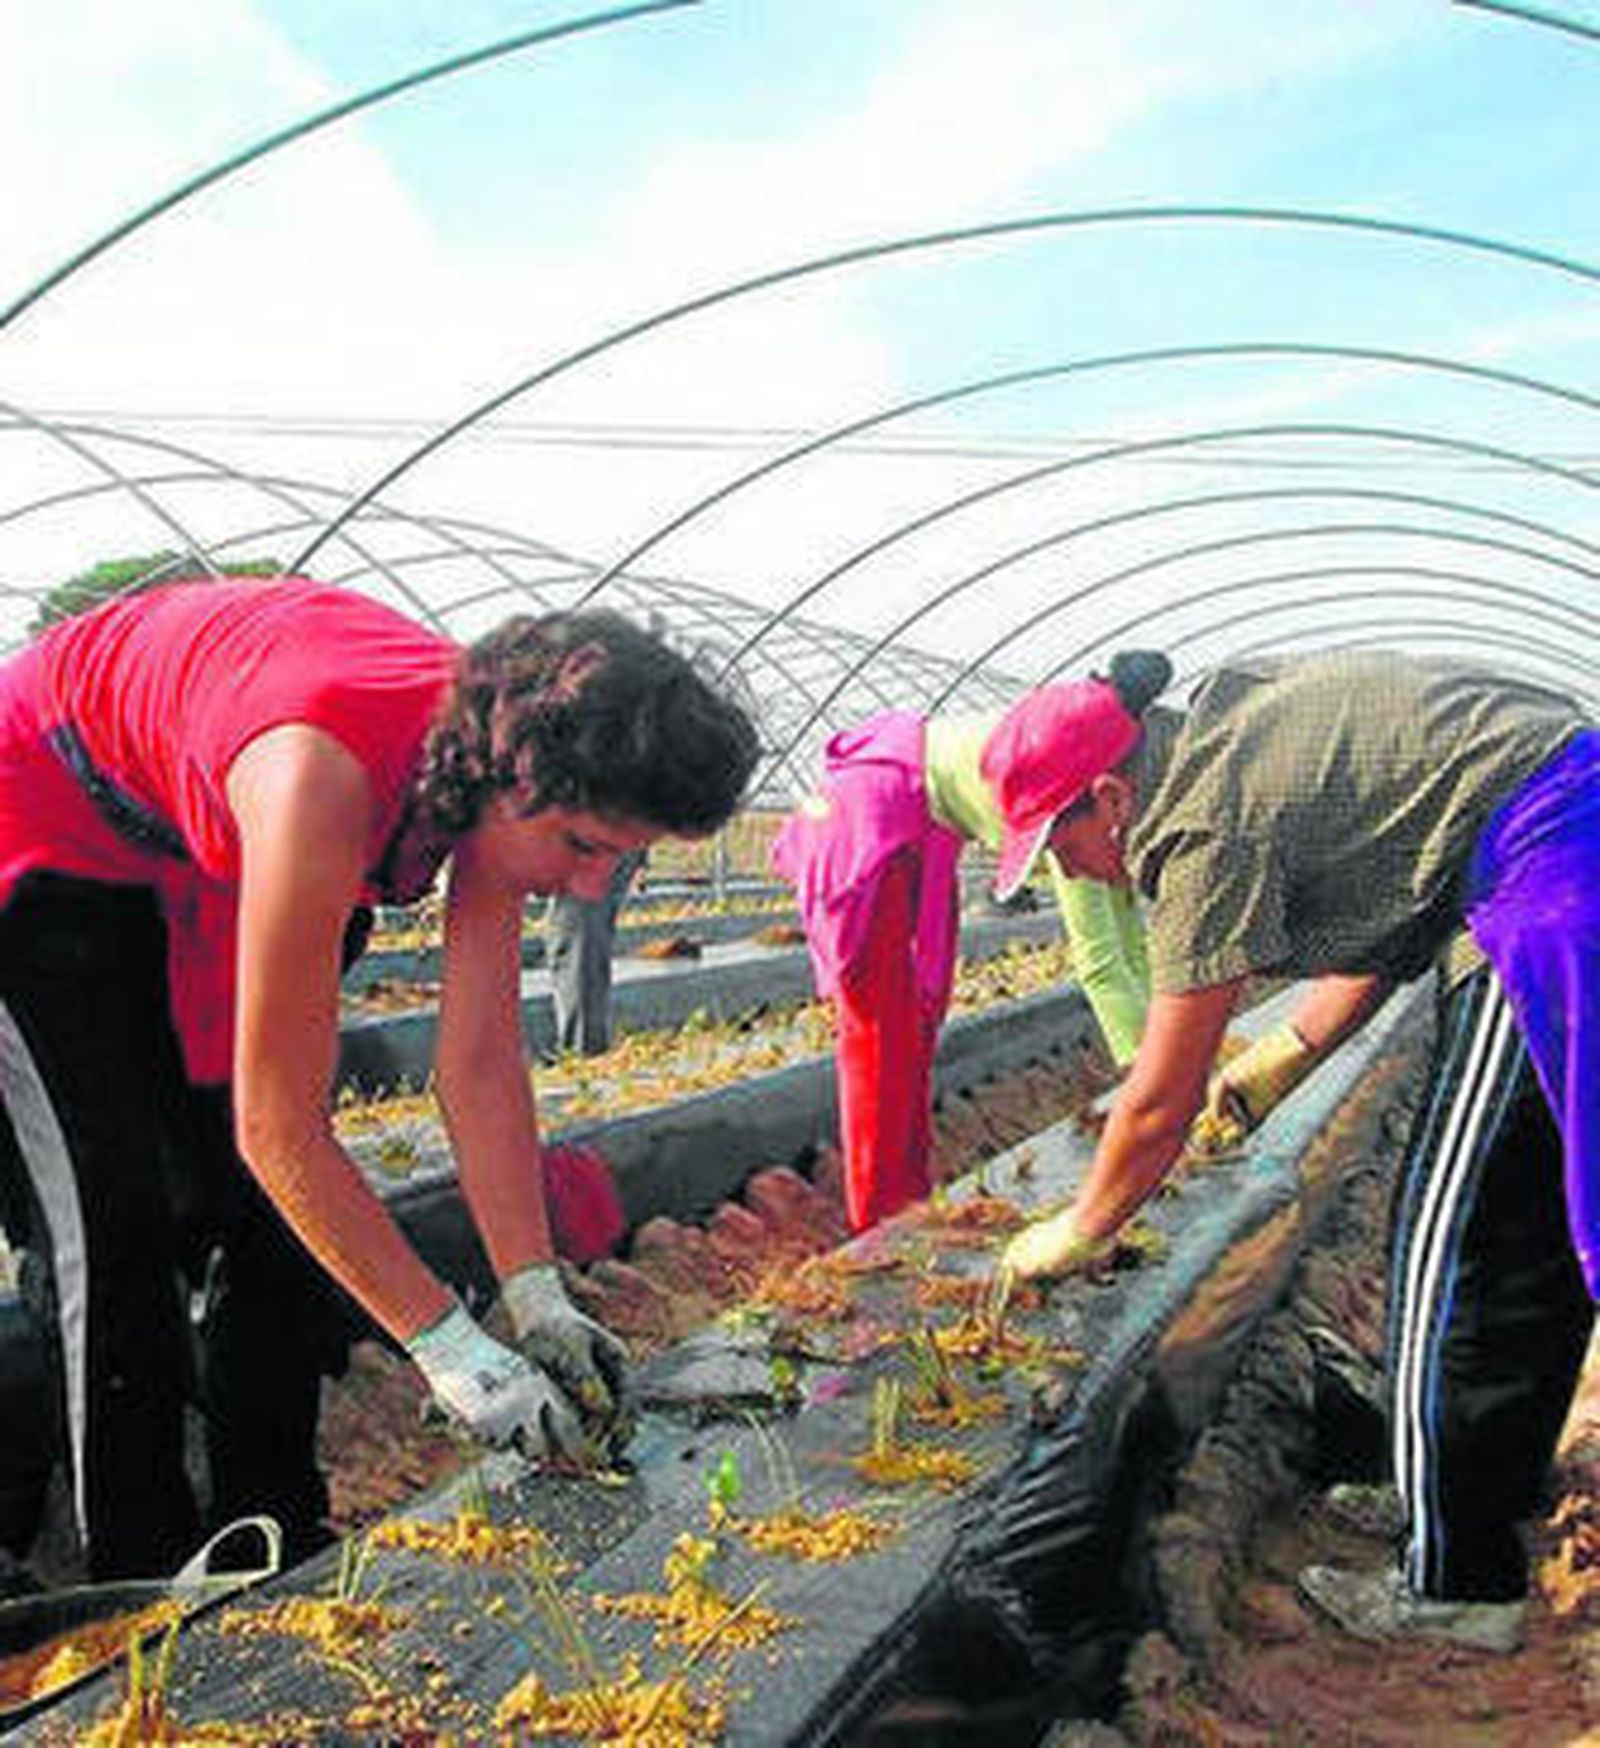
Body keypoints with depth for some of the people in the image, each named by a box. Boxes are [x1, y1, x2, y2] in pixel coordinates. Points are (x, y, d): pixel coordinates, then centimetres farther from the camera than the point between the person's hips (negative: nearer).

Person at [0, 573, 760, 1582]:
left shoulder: (497, 762, -22)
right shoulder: (325, 777, -44)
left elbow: (483, 1058, -18)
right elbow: (276, 1124, -38)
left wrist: (537, 1298, -21)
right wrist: (449, 1348, -34)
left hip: (211, 867, 7)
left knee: (274, 1215, 3)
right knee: (120, 1223, -10)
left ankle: (279, 1540, 17)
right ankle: (141, 1580, 4)